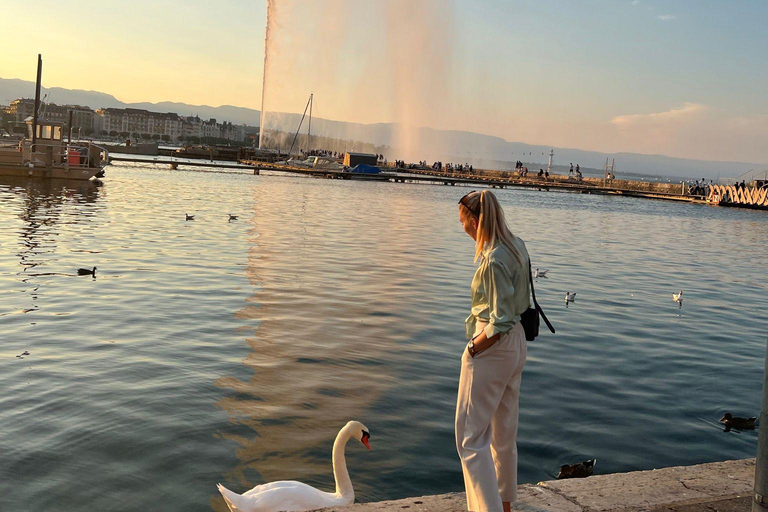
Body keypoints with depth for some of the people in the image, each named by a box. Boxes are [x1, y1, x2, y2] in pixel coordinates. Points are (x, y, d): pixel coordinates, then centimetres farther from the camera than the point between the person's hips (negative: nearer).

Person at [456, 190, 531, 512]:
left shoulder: (493, 261, -24)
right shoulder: (516, 246, 4)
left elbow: (500, 323, -24)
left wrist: (472, 350, -12)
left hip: (492, 350, -10)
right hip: (516, 344, 10)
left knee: (471, 437, 0)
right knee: (504, 432, 21)